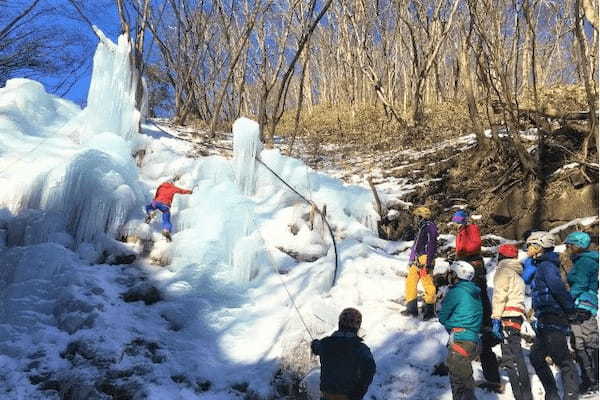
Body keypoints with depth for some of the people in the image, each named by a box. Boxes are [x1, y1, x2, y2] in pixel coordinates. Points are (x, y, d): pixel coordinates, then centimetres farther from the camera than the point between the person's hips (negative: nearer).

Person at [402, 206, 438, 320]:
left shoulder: (429, 227, -9)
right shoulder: (422, 228, 20)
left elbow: (432, 245, -18)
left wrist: (428, 263, -23)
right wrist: (412, 261, 27)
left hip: (424, 261, -10)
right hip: (416, 261, 10)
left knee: (428, 285, -4)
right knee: (410, 283, 10)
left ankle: (430, 310, 4)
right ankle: (412, 309, 16)